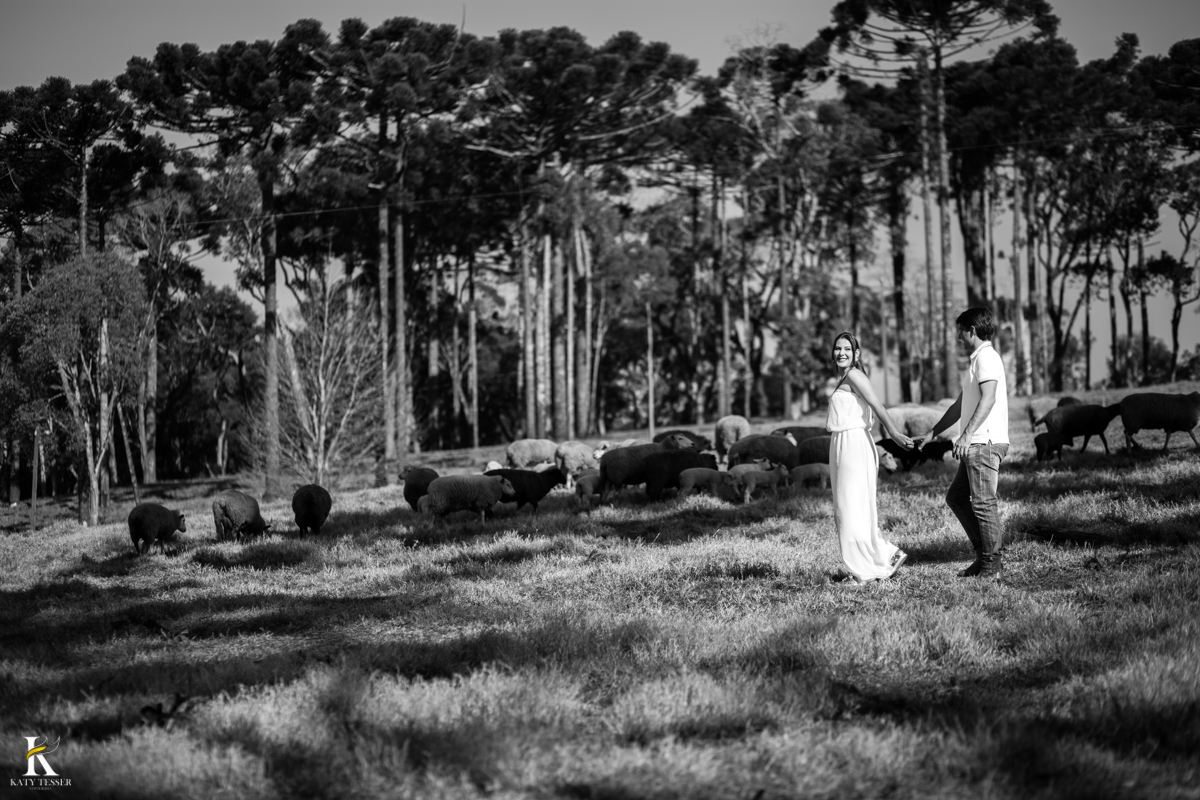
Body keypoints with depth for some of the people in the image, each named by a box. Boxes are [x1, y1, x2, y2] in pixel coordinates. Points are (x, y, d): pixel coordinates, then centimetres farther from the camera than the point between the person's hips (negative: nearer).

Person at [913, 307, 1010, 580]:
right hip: (975, 445, 10)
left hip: (985, 442, -10)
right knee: (956, 497, 13)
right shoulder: (977, 360, 22)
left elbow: (988, 399, -22)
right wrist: (932, 433, 29)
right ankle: (984, 555, 15)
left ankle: (992, 565, -3)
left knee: (983, 503, -7)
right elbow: (960, 405, 28)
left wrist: (967, 435, -29)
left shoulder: (986, 357, -9)